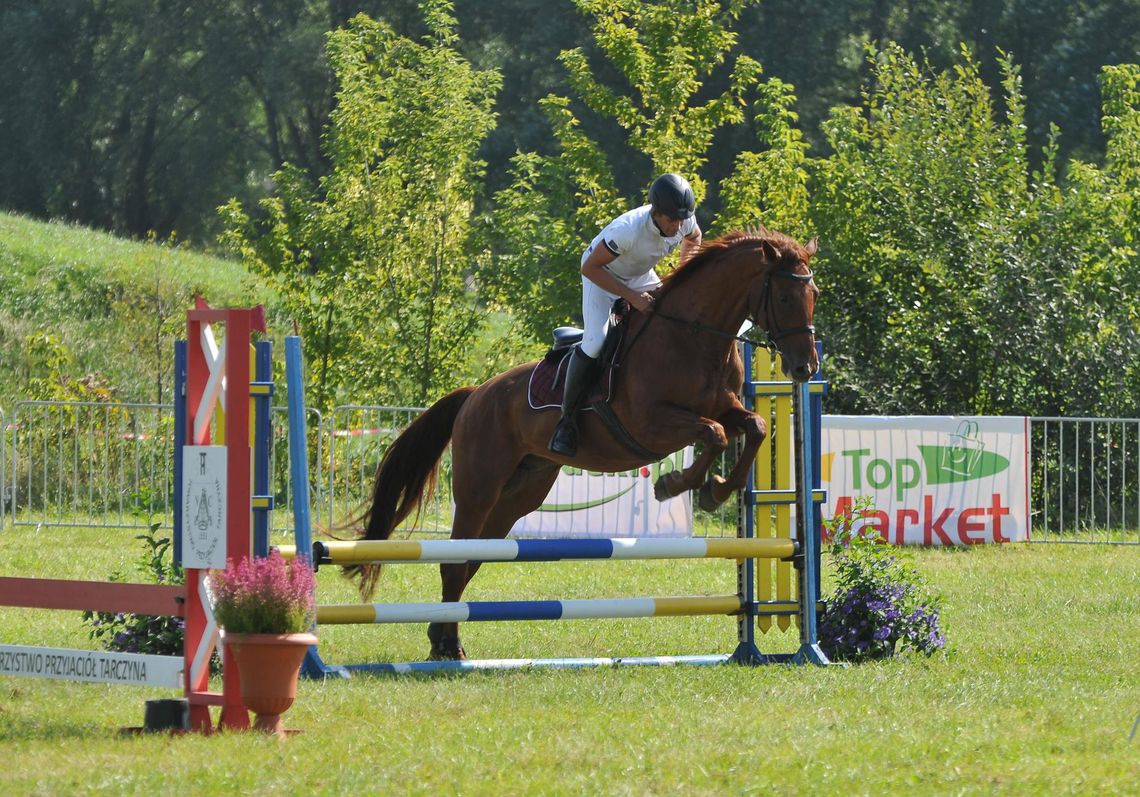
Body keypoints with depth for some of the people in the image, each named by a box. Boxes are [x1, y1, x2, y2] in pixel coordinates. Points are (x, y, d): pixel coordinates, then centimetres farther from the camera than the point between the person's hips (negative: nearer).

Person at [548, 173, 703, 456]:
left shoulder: (685, 221, -22)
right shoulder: (628, 229, -41)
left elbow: (693, 239, 5)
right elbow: (590, 268, -31)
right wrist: (632, 297, -36)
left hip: (643, 276, 6)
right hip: (602, 275, -6)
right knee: (595, 342, -24)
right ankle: (566, 419, -12)